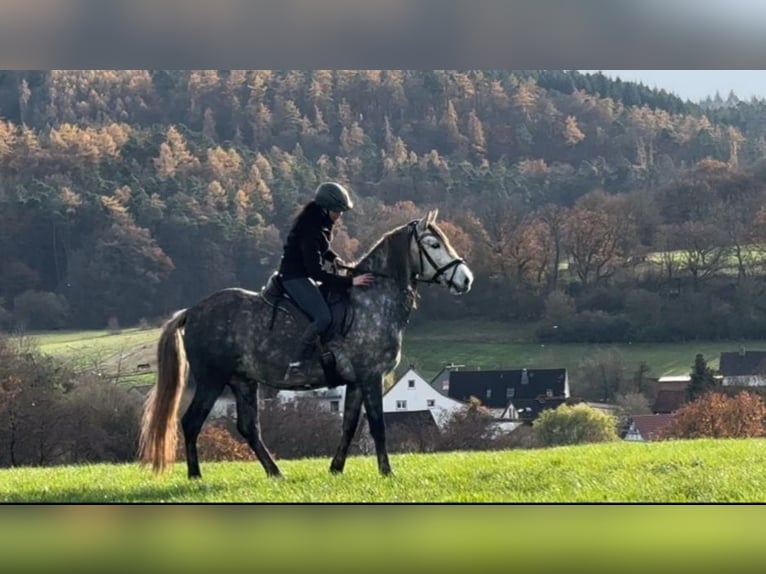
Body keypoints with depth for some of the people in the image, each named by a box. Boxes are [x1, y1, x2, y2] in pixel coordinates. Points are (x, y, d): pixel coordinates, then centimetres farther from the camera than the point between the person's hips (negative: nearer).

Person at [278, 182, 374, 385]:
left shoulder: (321, 221, 1)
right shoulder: (310, 229, -28)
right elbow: (317, 272, -28)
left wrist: (333, 257, 3)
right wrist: (350, 282, -28)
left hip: (305, 274, 11)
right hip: (295, 277, -11)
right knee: (323, 317, -25)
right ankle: (295, 366, -26)